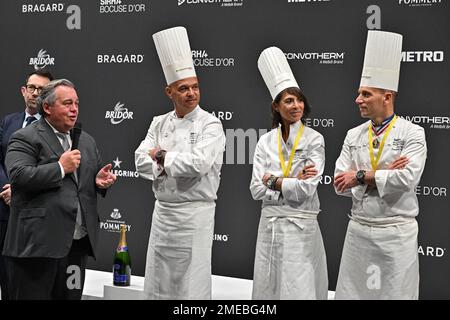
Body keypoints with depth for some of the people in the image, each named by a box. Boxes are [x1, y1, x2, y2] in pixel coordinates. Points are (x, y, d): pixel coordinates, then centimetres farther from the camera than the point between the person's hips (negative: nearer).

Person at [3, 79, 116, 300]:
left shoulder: (87, 141, 20)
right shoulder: (25, 138, -3)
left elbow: (93, 177, 26)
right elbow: (18, 176, -17)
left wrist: (100, 180, 3)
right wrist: (60, 168, -16)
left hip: (79, 243, 7)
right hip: (38, 244, -6)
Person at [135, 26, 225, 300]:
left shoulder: (210, 125, -7)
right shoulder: (159, 124, 9)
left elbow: (199, 163, -21)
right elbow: (142, 161, 1)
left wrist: (163, 157, -8)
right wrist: (169, 165, -15)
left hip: (195, 213, -5)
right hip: (163, 212, 6)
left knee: (191, 286, 0)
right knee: (157, 285, 12)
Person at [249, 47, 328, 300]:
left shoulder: (314, 139, -5)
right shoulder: (266, 141, 6)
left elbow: (306, 189, -15)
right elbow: (257, 190, -1)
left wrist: (273, 181, -5)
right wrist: (291, 184, -11)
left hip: (301, 226, -4)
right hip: (269, 224, 4)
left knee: (300, 291, -2)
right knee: (268, 291, 9)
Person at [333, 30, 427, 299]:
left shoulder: (412, 133, -5)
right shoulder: (354, 136, 8)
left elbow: (407, 178, -20)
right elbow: (340, 183, -1)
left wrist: (361, 176, -13)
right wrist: (382, 175, -13)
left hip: (397, 232, -4)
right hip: (358, 229, 4)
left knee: (396, 293, 1)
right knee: (352, 292, 6)